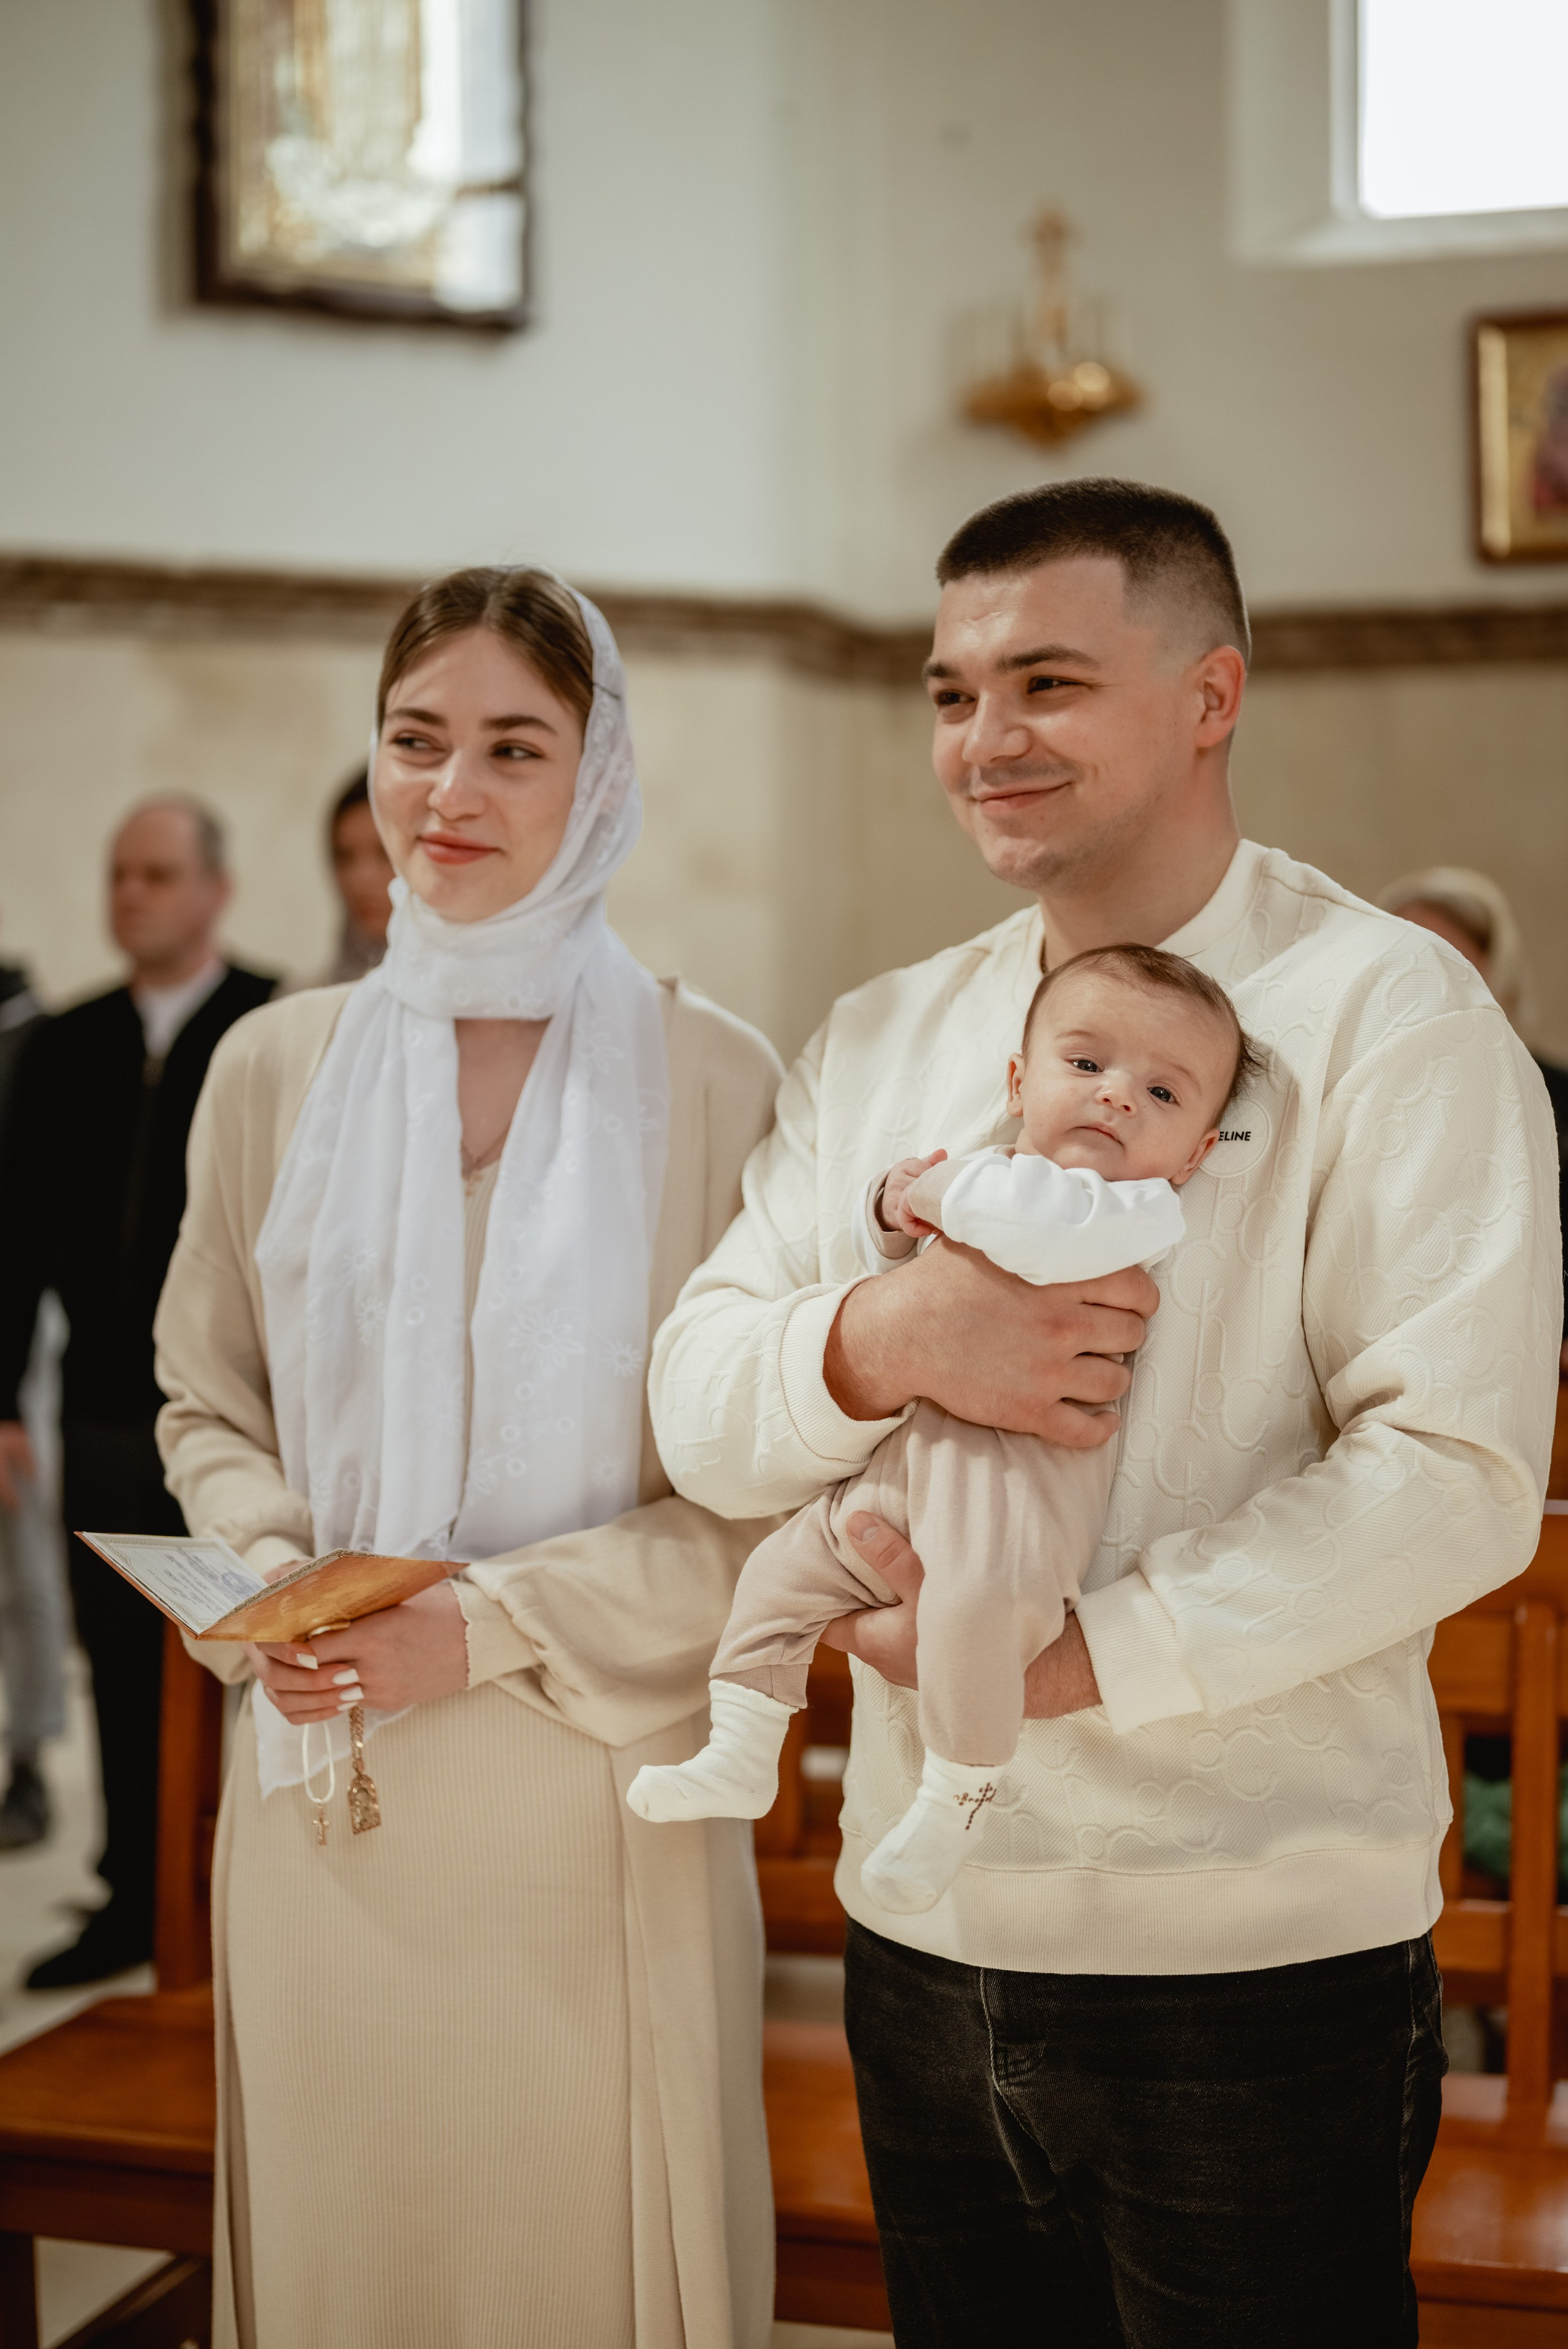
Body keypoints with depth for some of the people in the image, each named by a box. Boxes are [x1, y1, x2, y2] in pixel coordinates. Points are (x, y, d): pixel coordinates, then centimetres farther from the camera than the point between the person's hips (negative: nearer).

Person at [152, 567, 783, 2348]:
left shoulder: (711, 1081, -5)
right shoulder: (276, 1068, 6)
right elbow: (207, 1411, 13)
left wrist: (494, 1623, -13)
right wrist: (275, 1578, -7)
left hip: (591, 1787, -2)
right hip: (323, 1791, 3)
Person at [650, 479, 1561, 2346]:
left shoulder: (1388, 1017, -8)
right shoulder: (876, 1042, 9)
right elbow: (697, 1417, 2)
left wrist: (1088, 1659, -20)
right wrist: (881, 1342, -19)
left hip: (1253, 1969, -5)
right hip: (922, 1937, 5)